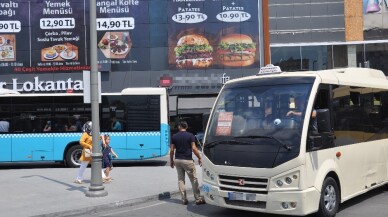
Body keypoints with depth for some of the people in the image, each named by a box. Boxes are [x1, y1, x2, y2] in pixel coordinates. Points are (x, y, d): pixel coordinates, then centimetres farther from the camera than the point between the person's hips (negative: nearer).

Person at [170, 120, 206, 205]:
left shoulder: (174, 136, 2)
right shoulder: (190, 135, -6)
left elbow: (172, 150, 2)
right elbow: (194, 148, -12)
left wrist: (171, 160, 14)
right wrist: (199, 158, -1)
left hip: (177, 160, 3)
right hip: (187, 160, -3)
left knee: (180, 179, 10)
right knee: (194, 180, 3)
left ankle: (184, 199, 9)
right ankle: (198, 199, 4)